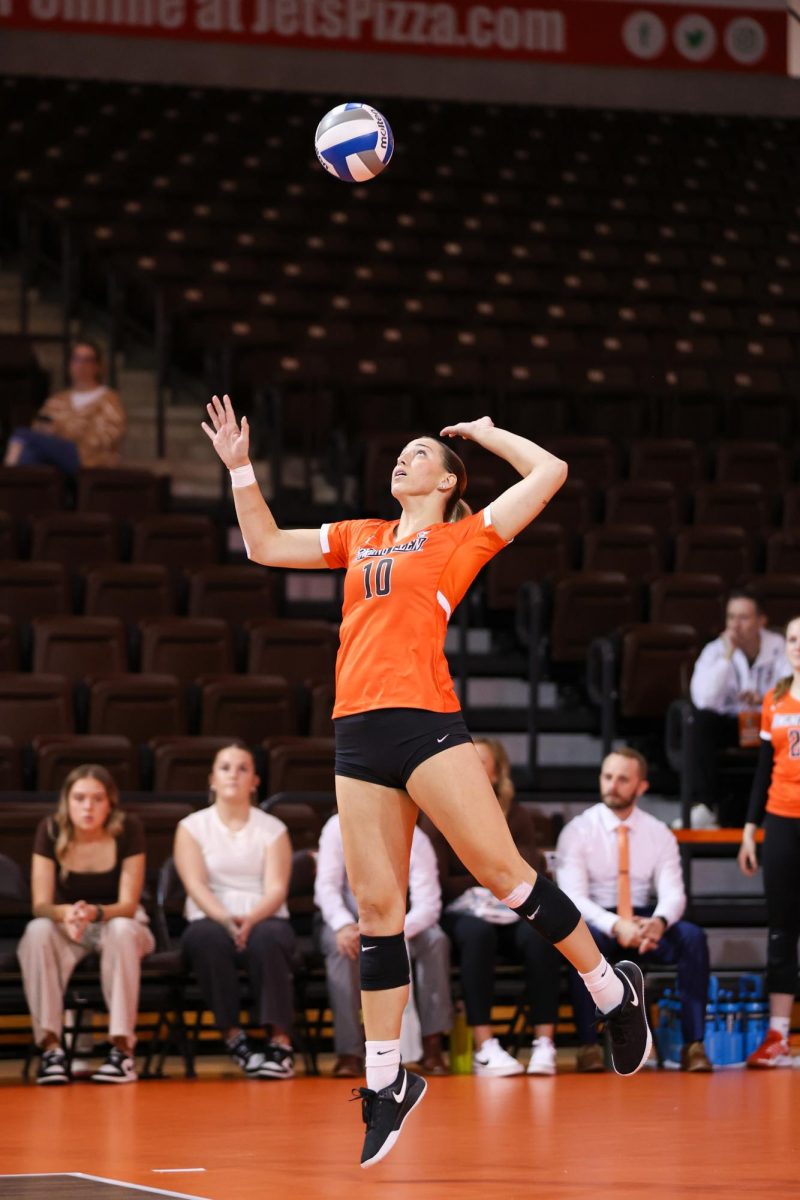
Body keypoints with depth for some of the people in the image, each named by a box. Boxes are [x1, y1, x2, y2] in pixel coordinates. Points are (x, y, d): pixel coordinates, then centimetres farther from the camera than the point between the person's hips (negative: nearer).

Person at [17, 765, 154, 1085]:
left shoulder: (128, 830, -16)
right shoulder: (50, 831, -14)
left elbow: (128, 904, -18)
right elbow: (40, 905, -16)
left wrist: (95, 913, -40)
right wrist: (67, 913, -40)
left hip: (118, 923, -1)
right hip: (65, 926, 1)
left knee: (122, 930, -37)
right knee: (38, 931, -34)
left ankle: (122, 1047, -37)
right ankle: (51, 1046, -37)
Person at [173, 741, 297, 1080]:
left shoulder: (272, 829, 11)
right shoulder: (192, 827, 10)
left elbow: (276, 889, -2)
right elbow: (196, 886, -4)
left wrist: (250, 919, -23)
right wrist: (226, 919, -23)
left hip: (263, 921, 0)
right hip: (212, 920, 0)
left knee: (266, 937, -36)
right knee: (208, 937, -37)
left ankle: (280, 1042, -39)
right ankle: (233, 1037, -34)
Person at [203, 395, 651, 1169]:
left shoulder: (463, 538, 8)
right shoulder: (360, 539, 23)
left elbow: (550, 473, 3)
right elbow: (265, 546, 32)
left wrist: (485, 434, 15)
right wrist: (240, 467, 25)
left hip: (424, 720, -5)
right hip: (358, 734, 5)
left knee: (502, 872, -10)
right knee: (376, 906, 4)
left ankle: (615, 993, 7)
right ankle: (387, 1081, 8)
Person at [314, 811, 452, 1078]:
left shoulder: (416, 839, -11)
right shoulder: (338, 827, -12)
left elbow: (428, 904, -20)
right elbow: (326, 886, -18)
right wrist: (344, 925, -39)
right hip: (348, 922, -1)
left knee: (435, 939, -27)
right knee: (342, 945, -35)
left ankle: (432, 1045, -24)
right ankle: (350, 1053, -37)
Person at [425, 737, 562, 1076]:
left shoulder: (517, 817, 10)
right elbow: (440, 884, -3)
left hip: (511, 912, 2)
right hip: (463, 912, -2)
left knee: (540, 935, -32)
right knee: (478, 934, -37)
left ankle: (544, 1043, -34)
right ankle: (484, 1048, -41)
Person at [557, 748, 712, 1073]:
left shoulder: (659, 834, 5)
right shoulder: (577, 832, -3)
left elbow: (673, 893, -4)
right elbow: (573, 897, -13)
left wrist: (658, 922, -30)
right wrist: (615, 926, -32)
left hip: (644, 922, 3)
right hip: (595, 921, -3)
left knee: (692, 937, -27)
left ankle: (694, 1045, -25)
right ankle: (588, 1046, -33)